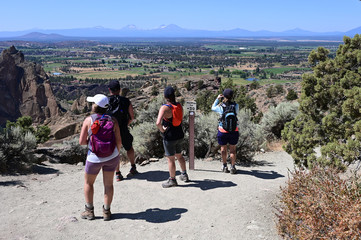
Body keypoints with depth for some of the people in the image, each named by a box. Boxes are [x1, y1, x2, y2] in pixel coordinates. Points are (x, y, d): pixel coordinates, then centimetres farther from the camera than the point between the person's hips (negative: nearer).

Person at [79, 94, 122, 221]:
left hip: (94, 158, -2)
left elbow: (81, 141, -12)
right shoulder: (113, 120, -8)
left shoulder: (89, 120, -14)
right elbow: (119, 142, -7)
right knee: (108, 184, 15)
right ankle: (106, 211, 22)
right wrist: (116, 153, 11)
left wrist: (91, 140, 7)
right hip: (111, 157, 2)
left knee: (88, 183, 21)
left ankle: (89, 211, 26)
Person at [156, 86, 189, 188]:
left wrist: (162, 130, -15)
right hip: (180, 135, 7)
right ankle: (184, 175, 36)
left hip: (169, 137, -7)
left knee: (170, 159, 6)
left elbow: (158, 123, -33)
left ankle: (172, 180, 17)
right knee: (179, 155, 24)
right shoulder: (179, 106, 1)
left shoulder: (165, 108, -21)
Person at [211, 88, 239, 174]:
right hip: (234, 131, 1)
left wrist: (217, 99, 13)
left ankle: (225, 167, 21)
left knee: (223, 149, 14)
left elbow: (213, 108, 7)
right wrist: (230, 100, 11)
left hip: (223, 131, -1)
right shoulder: (236, 105, -10)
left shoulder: (221, 107, -13)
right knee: (232, 150, 11)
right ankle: (233, 167, 12)